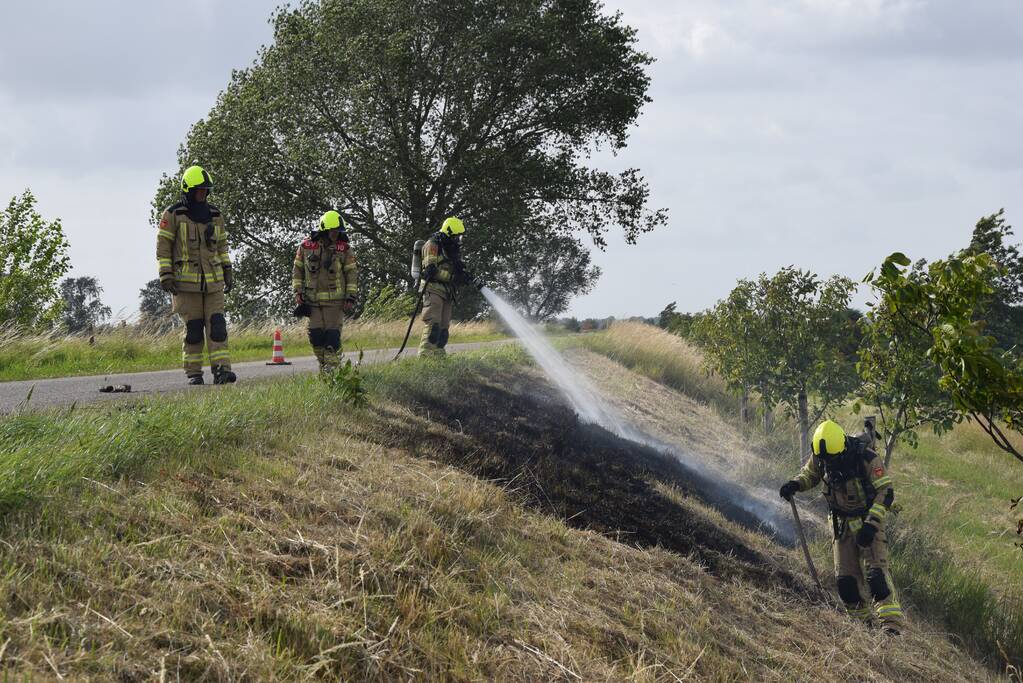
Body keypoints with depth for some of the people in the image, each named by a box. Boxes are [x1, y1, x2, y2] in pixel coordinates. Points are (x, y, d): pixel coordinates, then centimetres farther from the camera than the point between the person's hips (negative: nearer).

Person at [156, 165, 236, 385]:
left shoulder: (214, 215, 10)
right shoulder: (173, 215, -4)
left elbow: (222, 245, 19)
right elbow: (163, 245, -4)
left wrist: (227, 272, 14)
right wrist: (165, 276, -11)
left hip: (212, 281, 4)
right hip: (186, 282, -4)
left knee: (217, 325, -7)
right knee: (193, 329, -2)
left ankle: (221, 371, -12)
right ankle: (193, 373, 7)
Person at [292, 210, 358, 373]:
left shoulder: (344, 249, -2)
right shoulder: (306, 246, 2)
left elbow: (352, 274, 1)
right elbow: (297, 270, 11)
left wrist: (350, 298, -4)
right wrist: (298, 292, 4)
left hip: (335, 300, -2)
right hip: (313, 300, 2)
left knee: (332, 334, -8)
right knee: (316, 335, 1)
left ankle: (332, 368, -4)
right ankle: (323, 365, 16)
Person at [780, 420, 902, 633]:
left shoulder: (867, 459, -23)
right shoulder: (820, 458, -8)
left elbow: (886, 492, -18)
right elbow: (810, 474, 14)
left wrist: (871, 523, -26)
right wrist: (795, 484, -9)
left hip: (868, 521, -5)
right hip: (842, 525, 5)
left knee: (876, 573, -19)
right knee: (845, 579, 1)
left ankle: (892, 625, -23)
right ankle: (864, 623, 16)